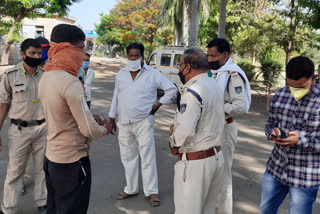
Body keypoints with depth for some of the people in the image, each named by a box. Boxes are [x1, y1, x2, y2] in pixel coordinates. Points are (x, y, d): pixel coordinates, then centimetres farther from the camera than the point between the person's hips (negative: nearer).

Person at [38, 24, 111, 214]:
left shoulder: (46, 77, 3)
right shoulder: (71, 83, -25)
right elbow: (90, 130, -23)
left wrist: (91, 115, 9)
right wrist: (105, 129, -2)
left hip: (51, 157, 8)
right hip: (72, 161, -8)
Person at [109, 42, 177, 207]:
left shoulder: (153, 74, -6)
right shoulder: (121, 74, 7)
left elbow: (171, 89, 0)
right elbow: (116, 97, 12)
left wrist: (158, 104, -5)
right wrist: (112, 117, 12)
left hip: (143, 122, -4)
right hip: (124, 123, 4)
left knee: (147, 158, -1)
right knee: (128, 157, 13)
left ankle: (152, 191, 12)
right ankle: (131, 189, 27)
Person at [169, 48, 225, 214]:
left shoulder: (192, 92, -20)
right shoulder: (216, 86, 8)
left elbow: (185, 131, -27)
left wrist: (174, 143, -6)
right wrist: (178, 126, 5)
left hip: (195, 163, -8)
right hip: (217, 156, 9)